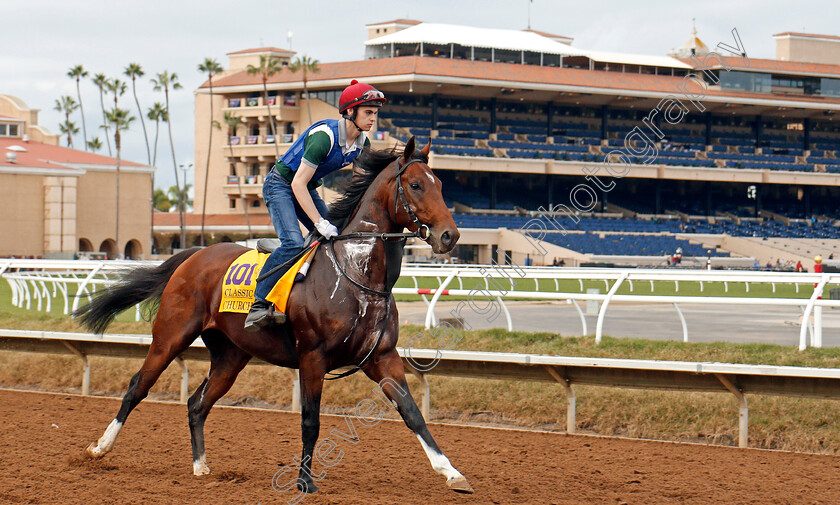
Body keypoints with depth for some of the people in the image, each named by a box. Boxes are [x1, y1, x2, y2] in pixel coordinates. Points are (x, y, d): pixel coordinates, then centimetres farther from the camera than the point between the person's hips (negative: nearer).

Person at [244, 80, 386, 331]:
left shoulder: (362, 143, -5)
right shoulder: (324, 136, -29)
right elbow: (298, 183, -30)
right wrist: (320, 222, -32)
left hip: (307, 188, 8)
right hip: (281, 185, -8)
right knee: (293, 243, -26)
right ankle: (258, 305, -23)